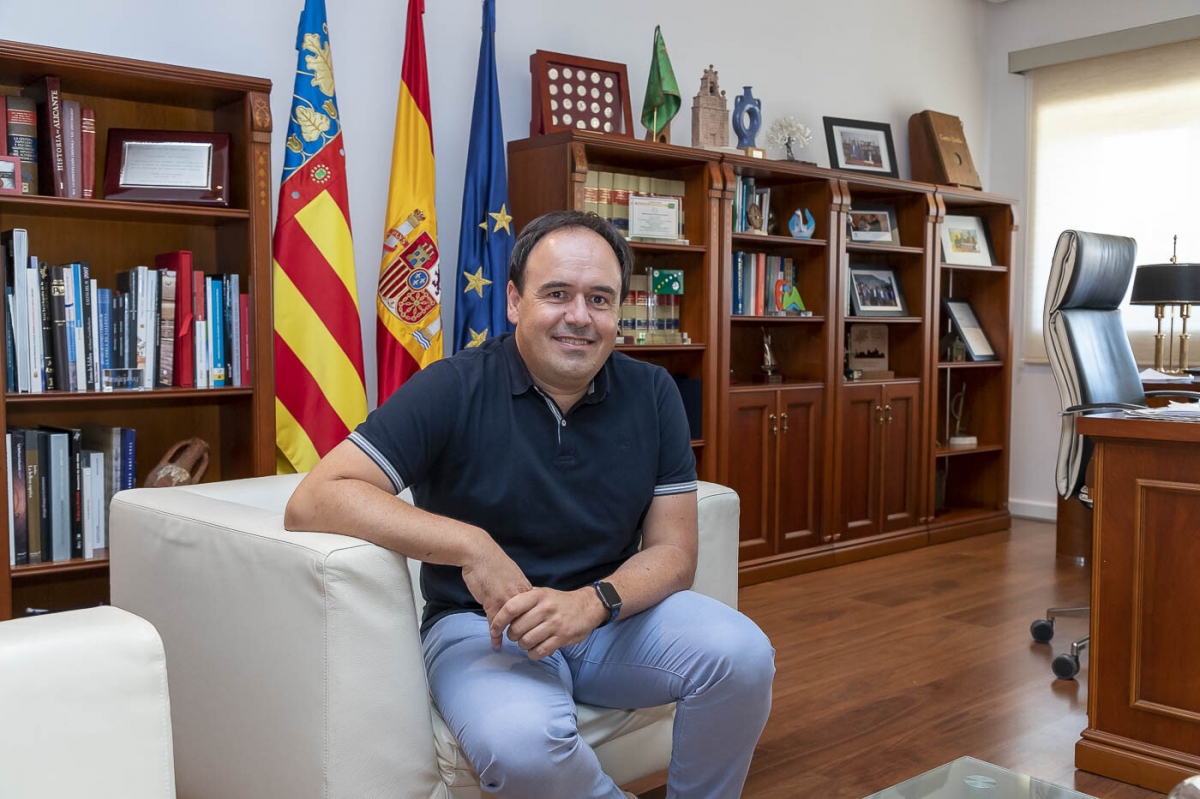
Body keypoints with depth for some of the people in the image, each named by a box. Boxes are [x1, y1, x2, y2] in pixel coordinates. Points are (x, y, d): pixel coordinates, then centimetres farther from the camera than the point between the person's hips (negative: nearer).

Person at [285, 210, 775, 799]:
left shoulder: (652, 395, -1)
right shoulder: (454, 390, -13)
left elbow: (672, 551, -2)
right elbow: (312, 502, -19)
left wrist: (591, 603, -24)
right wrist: (470, 545, -29)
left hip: (610, 612, 4)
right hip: (482, 625, -3)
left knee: (743, 654, -22)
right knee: (520, 741, -35)